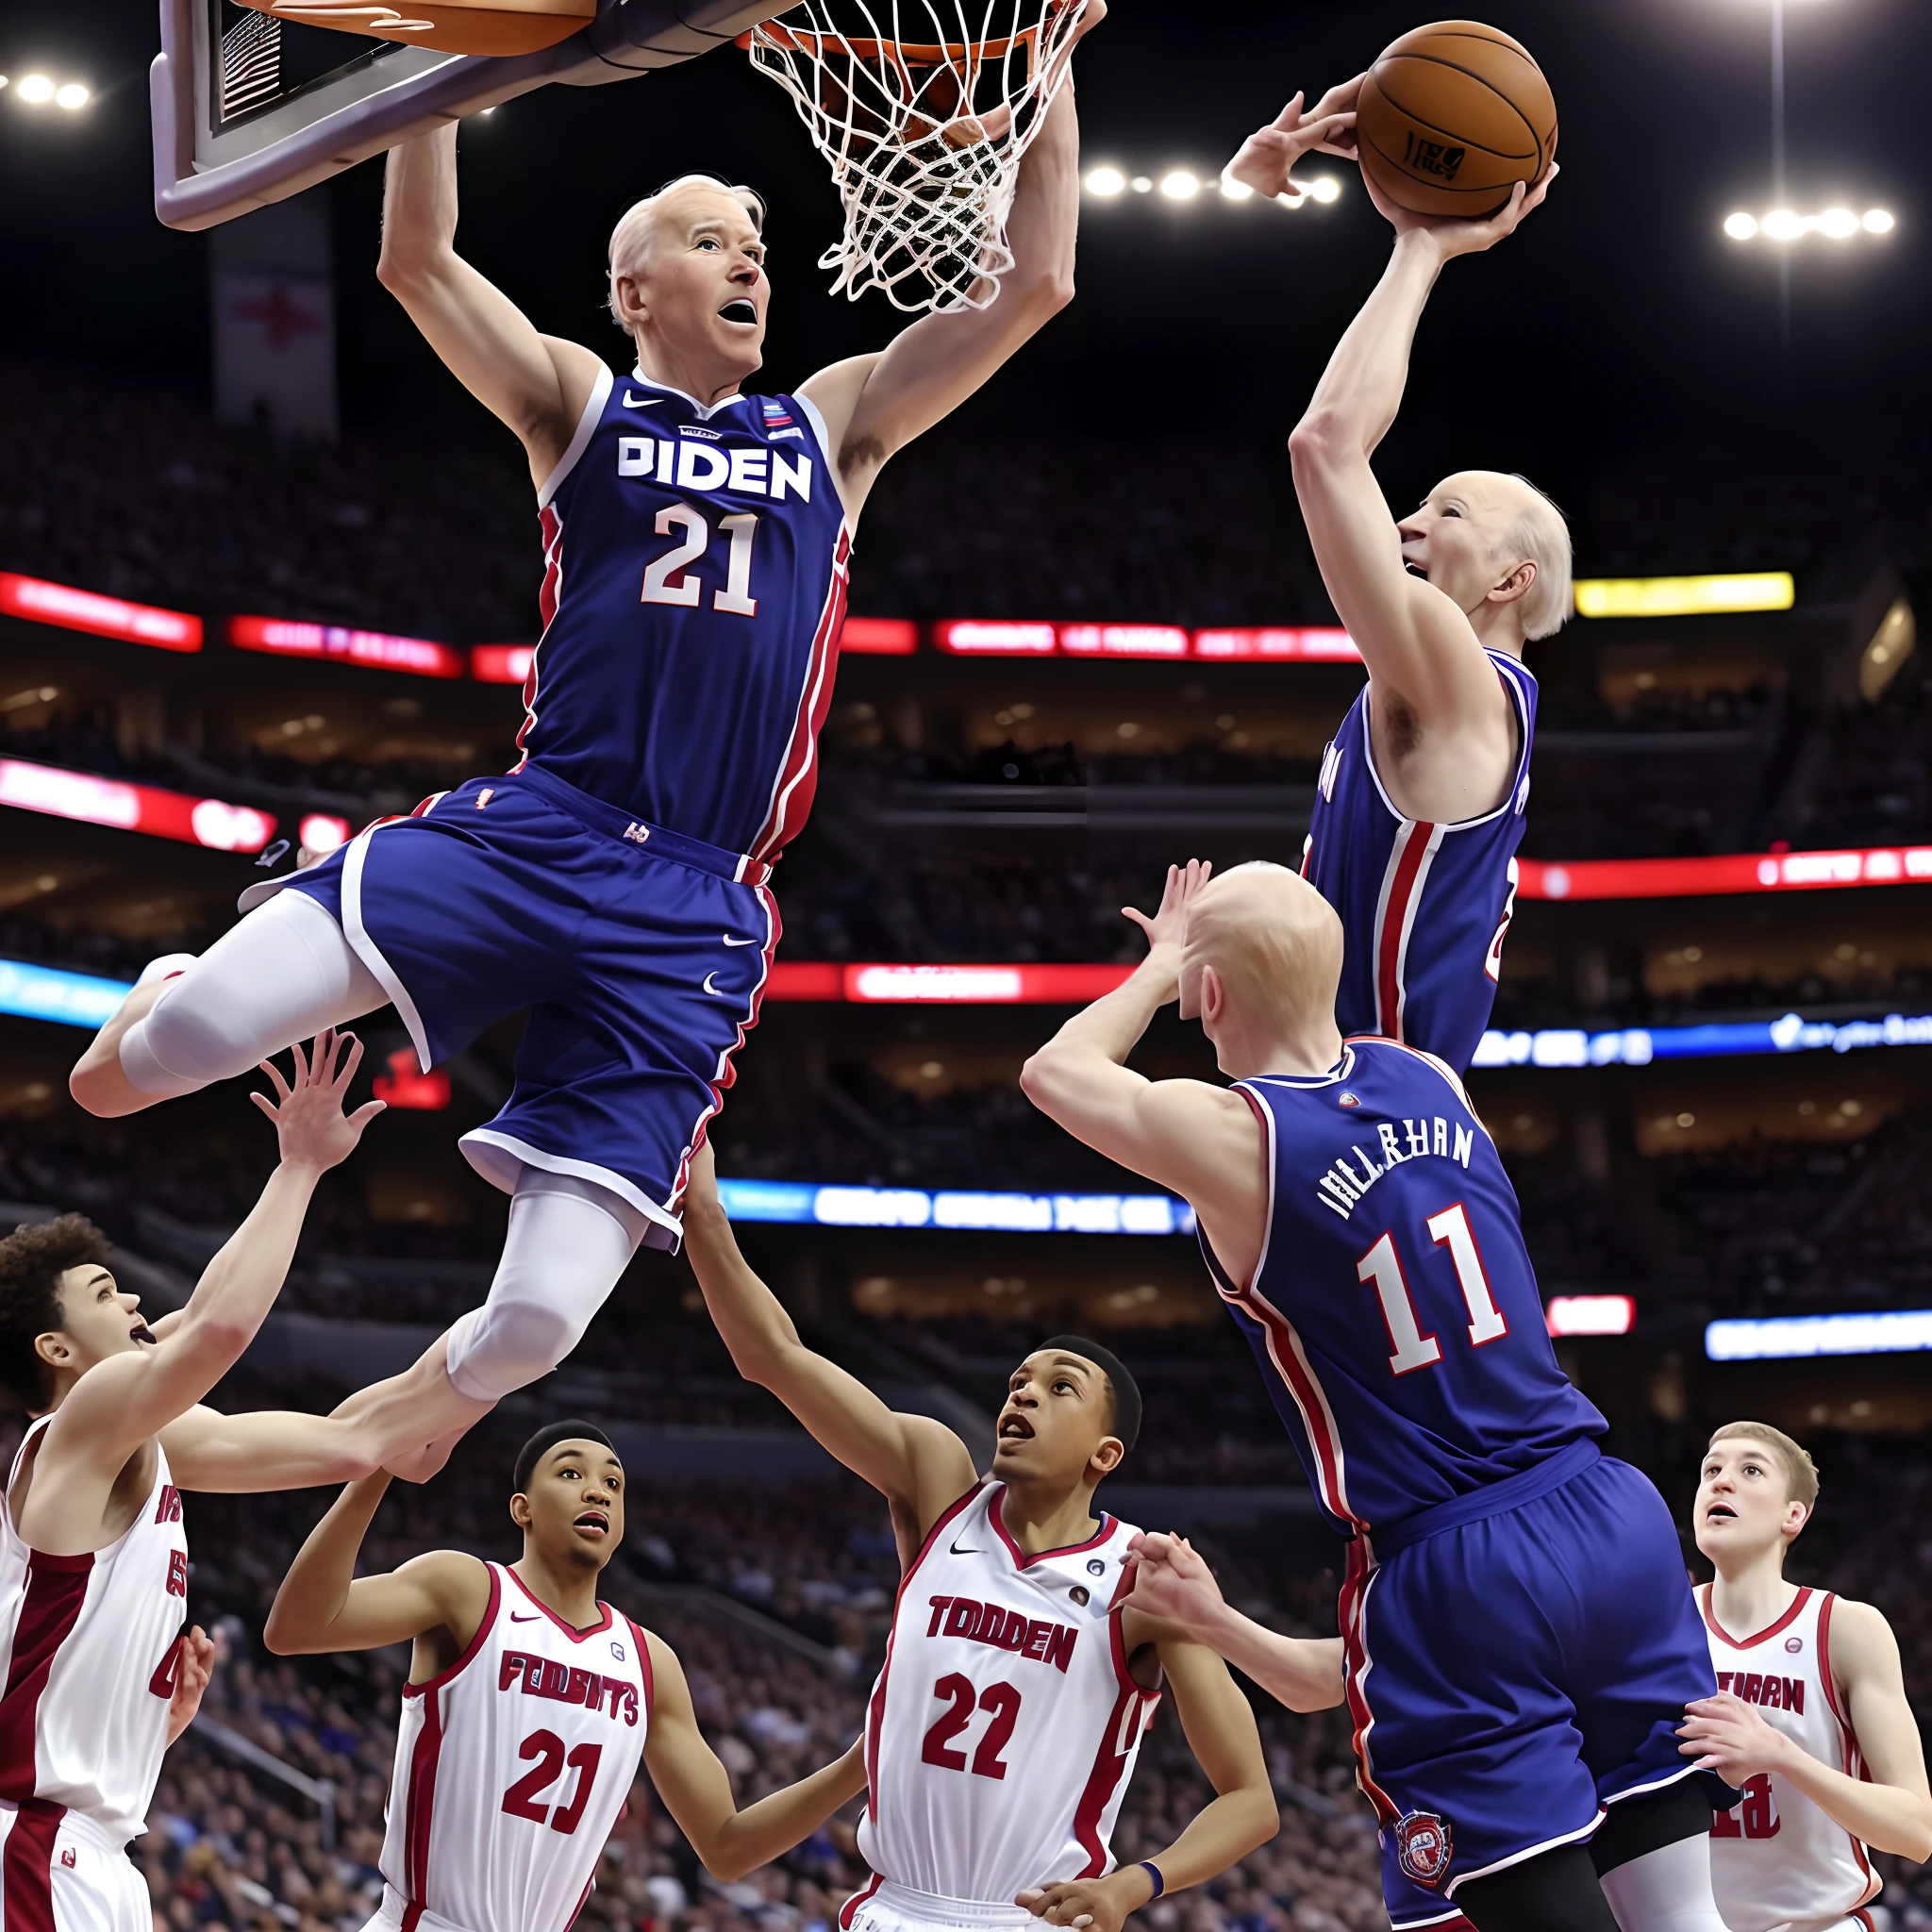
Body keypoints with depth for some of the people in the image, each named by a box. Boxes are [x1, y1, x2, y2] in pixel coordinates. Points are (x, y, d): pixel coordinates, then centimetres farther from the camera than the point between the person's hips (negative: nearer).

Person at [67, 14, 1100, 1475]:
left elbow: (1034, 285, 14)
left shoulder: (833, 427, 19)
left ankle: (429, 1401, 24)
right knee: (193, 1033, -26)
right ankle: (159, 1014, 14)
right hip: (531, 838, -1)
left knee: (543, 1316, -13)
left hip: (695, 911, 1)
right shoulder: (580, 407, 13)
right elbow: (418, 263, -2)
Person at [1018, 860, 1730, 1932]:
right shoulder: (1428, 1078, 7)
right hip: (1611, 1520, 6)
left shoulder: (1227, 1139, -9)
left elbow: (1056, 1070, 13)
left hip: (1451, 1577, -6)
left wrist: (1162, 963, 29)